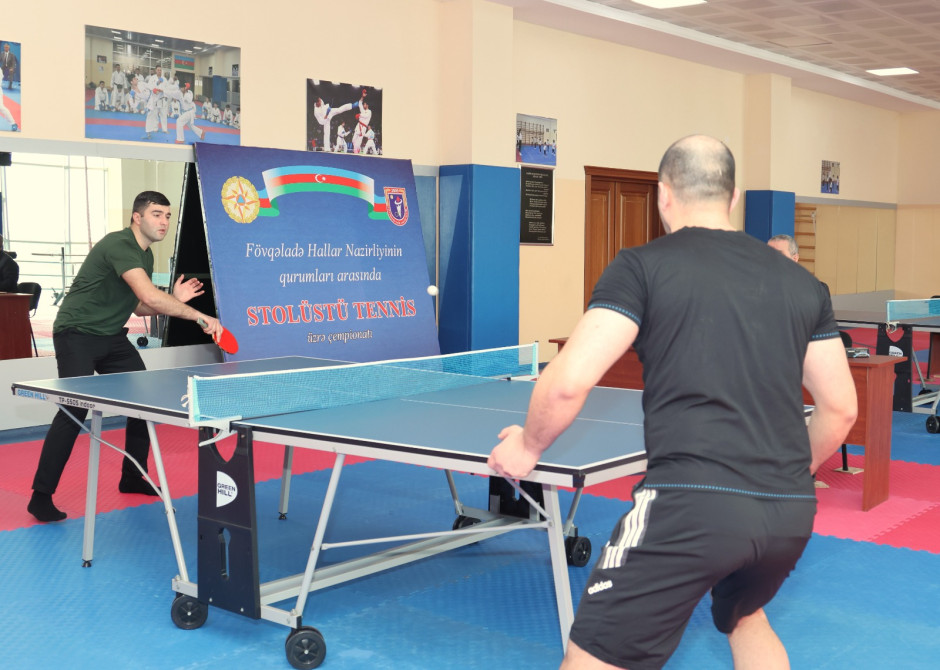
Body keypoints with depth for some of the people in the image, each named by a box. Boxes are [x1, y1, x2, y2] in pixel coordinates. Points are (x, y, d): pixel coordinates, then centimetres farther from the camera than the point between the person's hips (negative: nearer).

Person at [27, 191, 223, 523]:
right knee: (74, 411, -17)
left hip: (111, 337, 10)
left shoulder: (146, 255, 8)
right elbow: (149, 296, -35)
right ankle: (41, 496, -9)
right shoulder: (119, 245, -23)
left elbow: (141, 307, 14)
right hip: (77, 335, -9)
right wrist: (200, 317, -33)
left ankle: (132, 478, 22)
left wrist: (174, 299, -3)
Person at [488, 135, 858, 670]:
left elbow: (569, 381, -10)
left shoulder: (641, 266, 0)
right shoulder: (801, 282, 14)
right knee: (744, 618, 36)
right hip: (793, 514, 6)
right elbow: (841, 409, 18)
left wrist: (528, 446, 9)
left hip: (690, 505, -6)